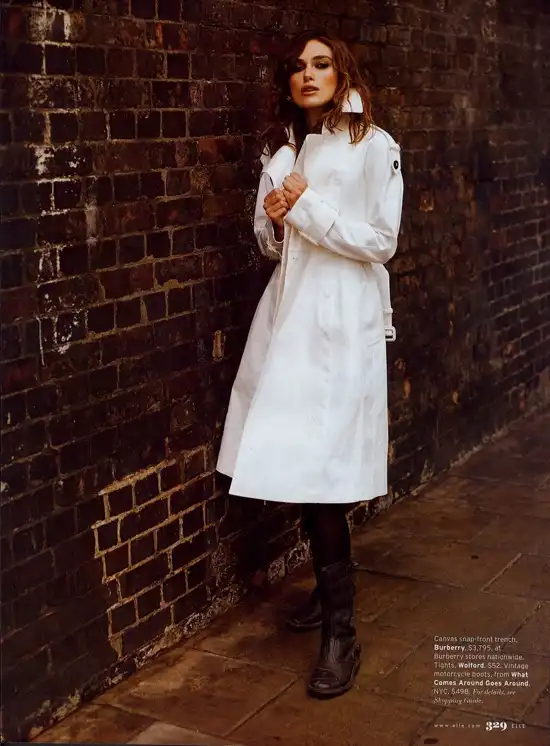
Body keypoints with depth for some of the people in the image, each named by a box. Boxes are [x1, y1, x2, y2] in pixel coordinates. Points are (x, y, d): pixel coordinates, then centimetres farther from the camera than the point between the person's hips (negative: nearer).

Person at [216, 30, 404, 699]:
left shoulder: (374, 146, -2)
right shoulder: (282, 150, 16)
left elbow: (381, 241, -8)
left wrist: (306, 206, -11)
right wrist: (277, 217, -3)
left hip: (342, 322, -6)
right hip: (289, 314, 6)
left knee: (321, 474, -11)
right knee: (295, 466, 7)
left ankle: (340, 631, -2)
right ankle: (328, 590, 27)